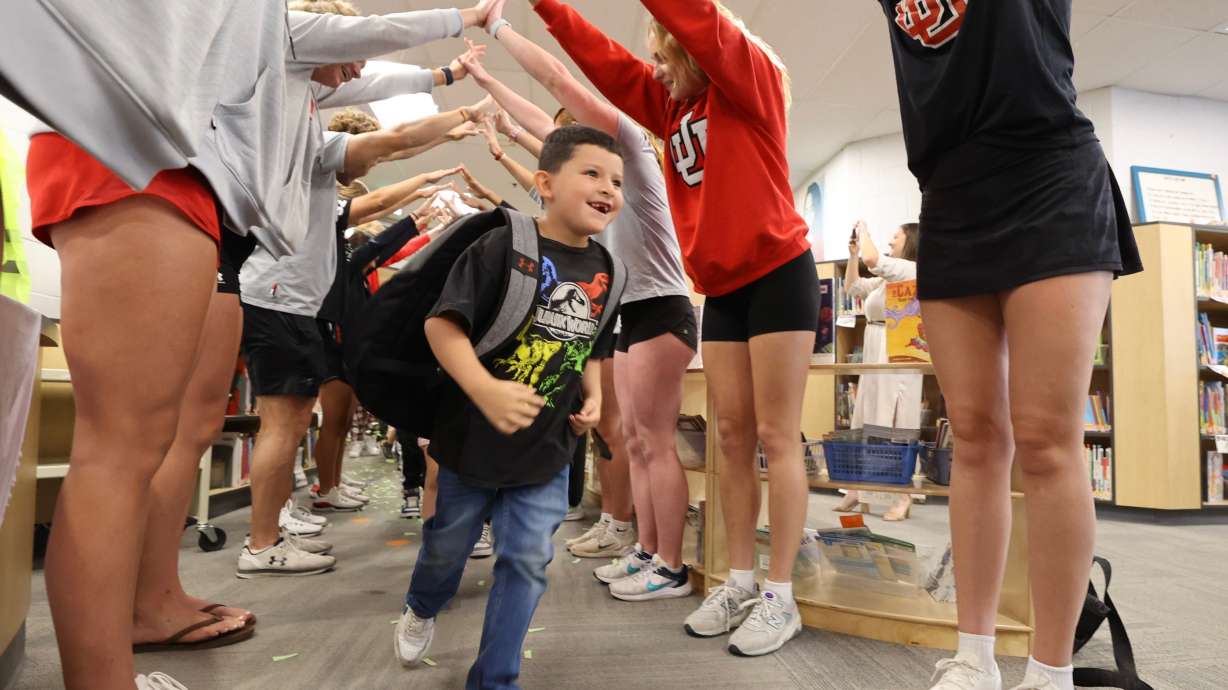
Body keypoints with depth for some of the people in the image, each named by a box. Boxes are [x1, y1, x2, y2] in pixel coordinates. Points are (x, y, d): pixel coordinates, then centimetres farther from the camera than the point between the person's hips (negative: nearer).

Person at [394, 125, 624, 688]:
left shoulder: (607, 272, 0)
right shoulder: (503, 245, -18)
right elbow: (442, 324, -22)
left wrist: (592, 399, 0)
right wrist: (485, 390, -35)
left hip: (547, 448, 4)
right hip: (473, 433, -3)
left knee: (528, 560, 6)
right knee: (449, 540, 20)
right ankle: (420, 609, 54)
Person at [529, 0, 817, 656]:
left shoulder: (751, 77, -2)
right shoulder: (674, 105, 15)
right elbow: (608, 65, 14)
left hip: (778, 274, -7)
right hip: (721, 288, 7)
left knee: (777, 436, -7)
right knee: (732, 437, 5)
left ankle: (781, 596, 1)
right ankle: (740, 581, 13)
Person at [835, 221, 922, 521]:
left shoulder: (913, 269, -6)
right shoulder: (888, 278, 22)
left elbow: (872, 259, -21)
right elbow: (852, 287, 29)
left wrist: (863, 230, -4)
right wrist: (853, 254, 20)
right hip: (874, 357, 9)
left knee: (894, 428, -8)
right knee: (869, 427, 9)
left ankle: (903, 498, -2)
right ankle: (859, 493, 15)